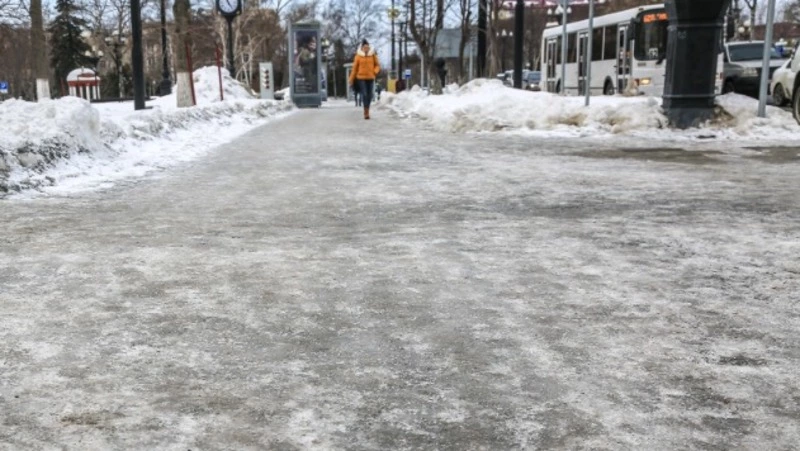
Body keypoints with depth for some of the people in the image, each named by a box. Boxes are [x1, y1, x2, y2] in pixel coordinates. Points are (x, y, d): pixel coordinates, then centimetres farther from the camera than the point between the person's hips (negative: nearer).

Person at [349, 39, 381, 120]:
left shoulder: (373, 55, 3)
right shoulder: (358, 56, -2)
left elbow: (377, 65, 11)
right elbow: (355, 68, 4)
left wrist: (375, 71, -11)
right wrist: (352, 79, 5)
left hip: (371, 78, 3)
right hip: (361, 77, -2)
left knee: (369, 95, 5)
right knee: (364, 94, -12)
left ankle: (367, 111, 21)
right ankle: (366, 112, -13)